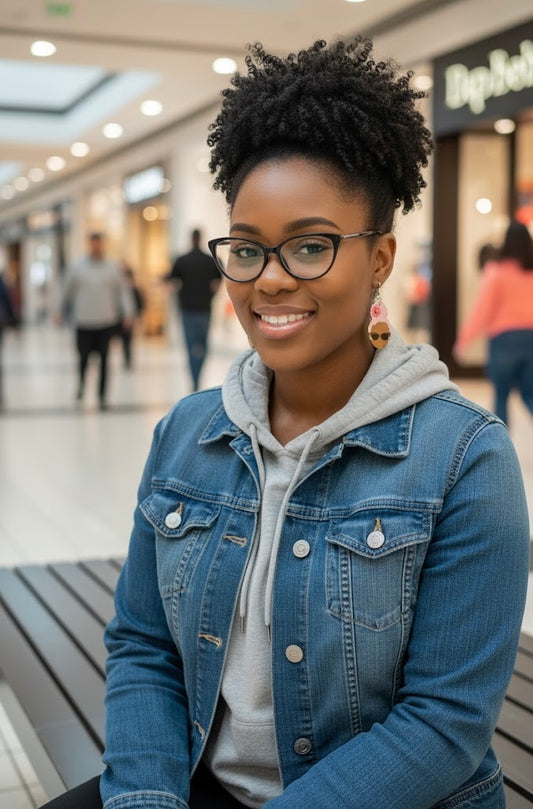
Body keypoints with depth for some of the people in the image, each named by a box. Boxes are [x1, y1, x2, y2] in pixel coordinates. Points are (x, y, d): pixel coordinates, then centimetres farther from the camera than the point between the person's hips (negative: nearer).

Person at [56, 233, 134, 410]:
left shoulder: (112, 268, 5)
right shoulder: (78, 268, 3)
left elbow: (122, 291, 7)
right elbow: (67, 291, 13)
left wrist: (127, 312, -5)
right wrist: (60, 312, 16)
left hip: (106, 322, 1)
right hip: (84, 322, -1)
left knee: (103, 360, 2)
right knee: (84, 356, 2)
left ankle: (102, 395, 11)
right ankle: (82, 380, 33)